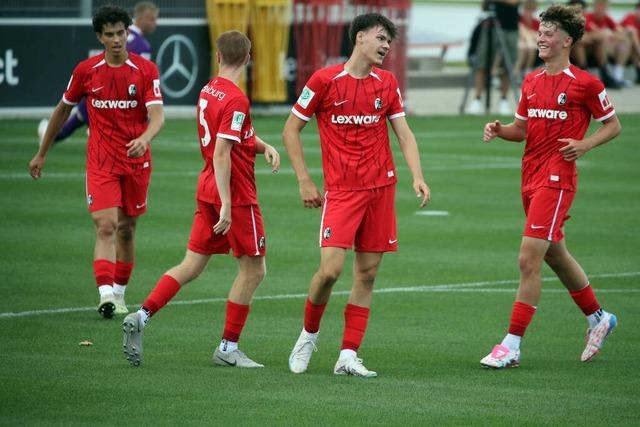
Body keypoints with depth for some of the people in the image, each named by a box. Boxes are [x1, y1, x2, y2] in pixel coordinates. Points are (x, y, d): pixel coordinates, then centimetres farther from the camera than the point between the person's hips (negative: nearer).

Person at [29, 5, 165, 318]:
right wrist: (41, 154, 19)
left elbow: (157, 116, -14)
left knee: (127, 229, 11)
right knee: (106, 226, -16)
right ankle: (106, 295, -27)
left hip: (136, 160, 1)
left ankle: (119, 294, 25)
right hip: (101, 160, -1)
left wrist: (145, 138, -36)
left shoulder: (146, 70, -4)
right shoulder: (86, 70, 0)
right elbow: (63, 109, 14)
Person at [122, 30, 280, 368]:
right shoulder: (236, 101, -18)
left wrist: (264, 147, 5)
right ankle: (228, 348, 7)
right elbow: (221, 154, -23)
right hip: (236, 194, -8)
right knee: (253, 270, 5)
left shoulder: (208, 90, 9)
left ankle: (141, 316, -6)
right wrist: (226, 206, -25)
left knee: (192, 266, 9)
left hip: (207, 189, 8)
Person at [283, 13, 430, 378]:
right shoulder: (325, 81, -4)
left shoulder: (387, 83, 8)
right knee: (330, 269, -15)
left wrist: (418, 177, -6)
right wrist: (305, 181, -2)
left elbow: (404, 133, 9)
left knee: (367, 273, 2)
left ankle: (348, 357, 7)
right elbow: (291, 130, 2)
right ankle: (309, 335, 12)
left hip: (381, 187, 4)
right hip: (341, 190, -4)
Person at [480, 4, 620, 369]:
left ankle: (512, 345, -11)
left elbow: (613, 125, 1)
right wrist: (499, 129, 0)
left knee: (529, 259, -13)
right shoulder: (532, 81, 12)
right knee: (556, 256, 20)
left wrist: (584, 144, -15)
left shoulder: (585, 84, -7)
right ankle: (598, 317, 40)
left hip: (557, 179, -8)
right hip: (531, 177, 8)